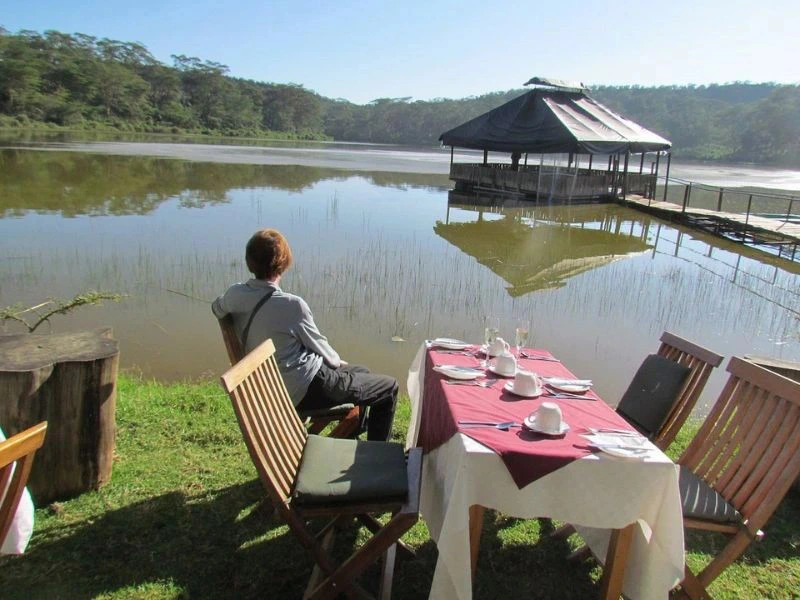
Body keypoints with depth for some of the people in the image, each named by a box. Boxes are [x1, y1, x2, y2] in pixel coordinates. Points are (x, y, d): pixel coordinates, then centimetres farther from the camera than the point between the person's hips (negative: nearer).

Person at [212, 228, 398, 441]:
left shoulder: (235, 294, -6)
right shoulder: (291, 304, -27)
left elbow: (217, 308, 19)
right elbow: (318, 344, -12)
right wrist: (337, 361, 11)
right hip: (305, 389, -8)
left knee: (363, 373, 27)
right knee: (389, 387, 4)